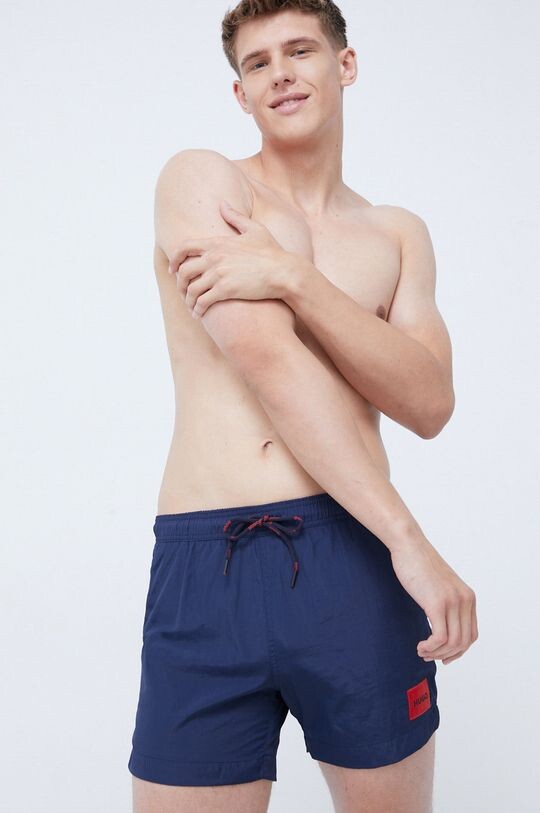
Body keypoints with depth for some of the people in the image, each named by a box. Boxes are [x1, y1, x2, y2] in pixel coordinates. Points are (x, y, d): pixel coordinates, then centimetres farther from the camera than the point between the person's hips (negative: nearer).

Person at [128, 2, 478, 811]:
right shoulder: (199, 179, 4)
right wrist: (409, 540, -12)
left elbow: (429, 404, 0)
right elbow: (264, 356, -10)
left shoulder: (398, 235, 15)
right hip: (205, 566, -2)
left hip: (355, 560, 3)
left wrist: (294, 278, -14)